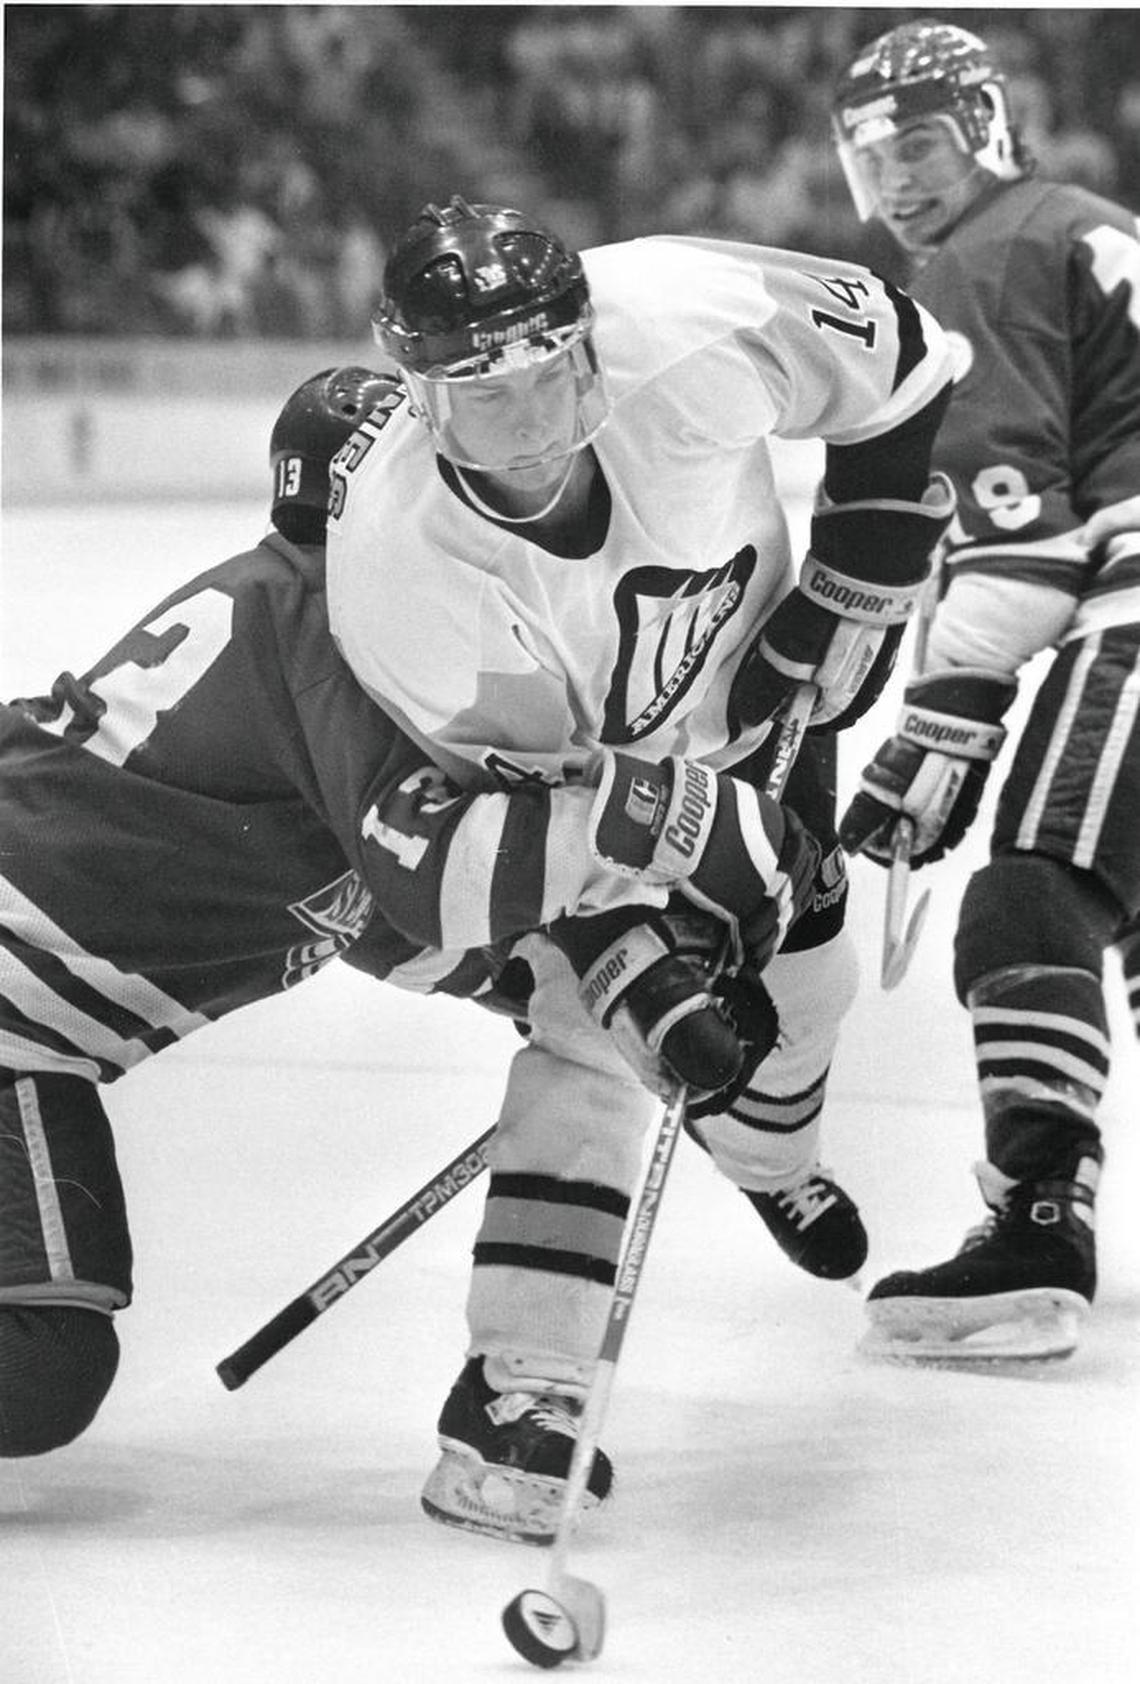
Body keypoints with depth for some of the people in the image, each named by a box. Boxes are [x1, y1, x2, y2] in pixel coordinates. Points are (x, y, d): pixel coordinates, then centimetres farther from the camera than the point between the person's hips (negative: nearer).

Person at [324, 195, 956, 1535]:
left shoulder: (685, 331, -39)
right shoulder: (391, 569, -41)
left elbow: (902, 362, -19)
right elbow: (520, 789, -30)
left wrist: (855, 594, -17)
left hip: (750, 677, 4)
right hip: (559, 761, -3)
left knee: (800, 973, 18)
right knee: (596, 1027, -20)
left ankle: (768, 1156, 55)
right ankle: (518, 1388, -18)